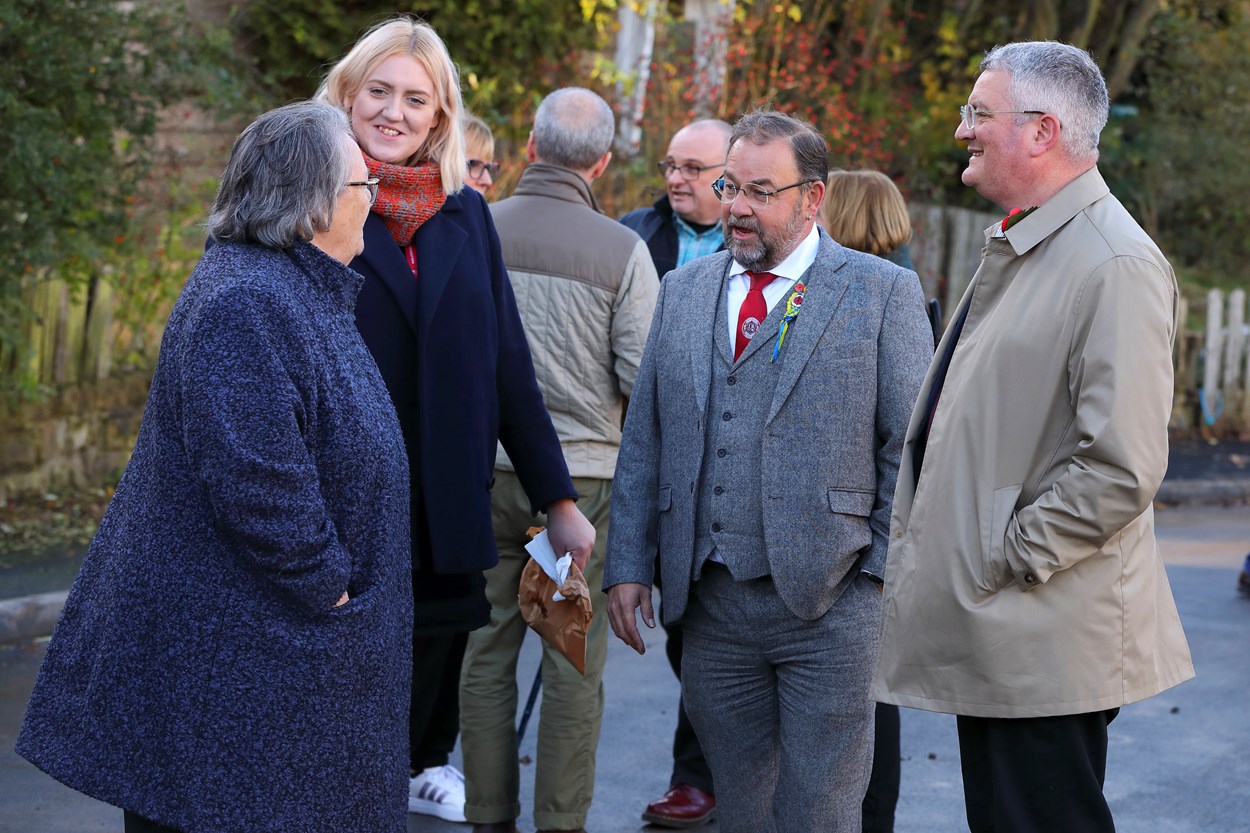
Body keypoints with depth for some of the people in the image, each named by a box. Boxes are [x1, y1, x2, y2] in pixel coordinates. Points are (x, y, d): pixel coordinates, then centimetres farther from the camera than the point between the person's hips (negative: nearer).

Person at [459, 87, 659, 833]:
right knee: (575, 659, 6)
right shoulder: (622, 250, -9)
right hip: (582, 472, -2)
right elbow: (645, 377, -9)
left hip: (485, 469, 3)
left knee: (487, 650, 11)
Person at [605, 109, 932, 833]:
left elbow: (912, 447, -4)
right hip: (712, 604, 4)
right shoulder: (683, 291, 12)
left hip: (830, 604, -4)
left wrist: (888, 577, -10)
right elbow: (644, 440, 13)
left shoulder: (883, 292, -2)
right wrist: (629, 563, 6)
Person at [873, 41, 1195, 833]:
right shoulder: (1017, 248, 15)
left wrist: (1008, 558, -16)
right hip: (985, 626, 10)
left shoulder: (1116, 264, -17)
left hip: (1043, 637, -10)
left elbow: (1120, 469, -23)